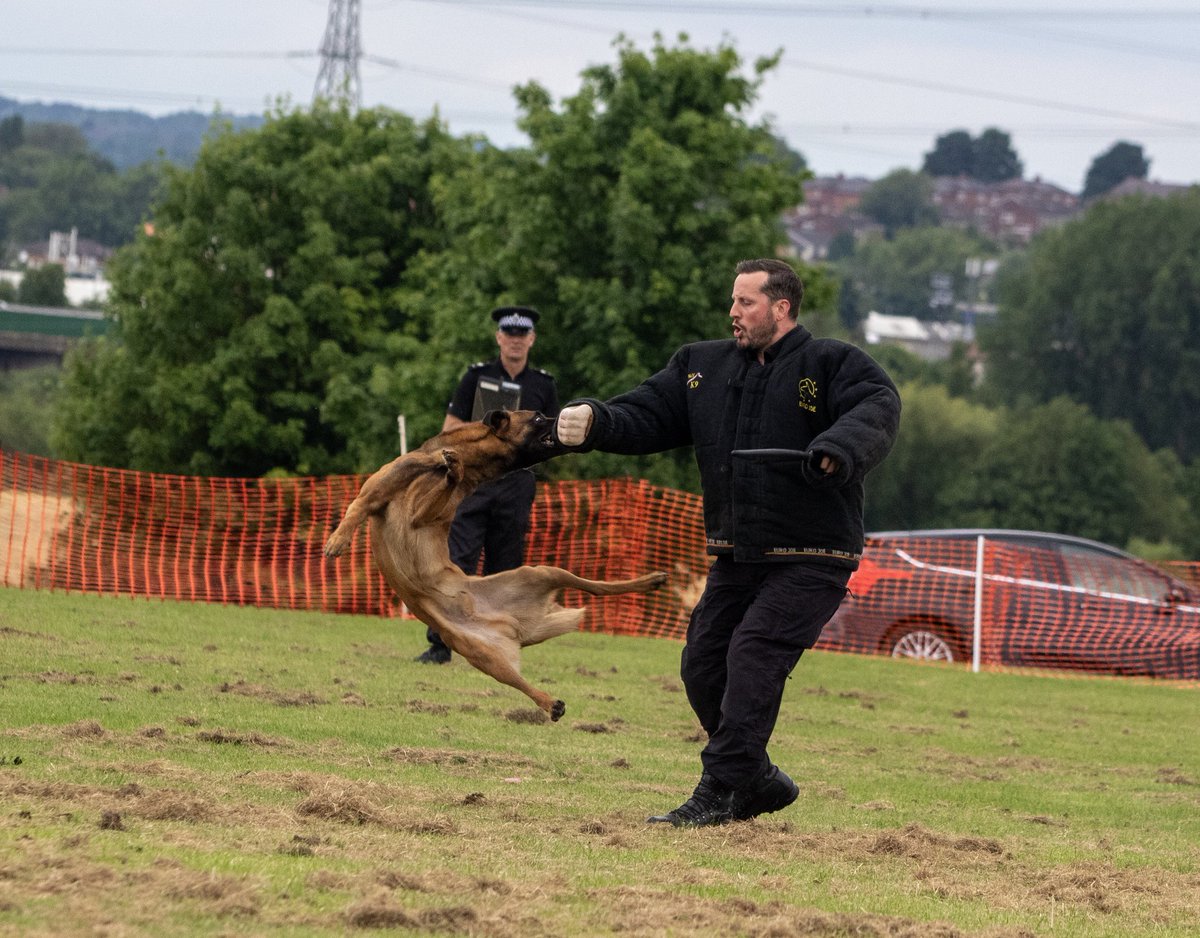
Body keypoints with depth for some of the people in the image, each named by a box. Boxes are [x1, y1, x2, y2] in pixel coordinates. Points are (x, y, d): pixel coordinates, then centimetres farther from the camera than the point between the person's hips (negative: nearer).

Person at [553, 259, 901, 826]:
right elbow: (645, 414, 9)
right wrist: (594, 423, -13)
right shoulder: (703, 365, 12)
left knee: (753, 656, -19)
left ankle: (720, 790, -16)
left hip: (810, 560, -7)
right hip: (734, 557, 7)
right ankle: (758, 780, 22)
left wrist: (837, 449, -46)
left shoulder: (833, 364, -7)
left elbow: (877, 407, -26)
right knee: (702, 666, 5)